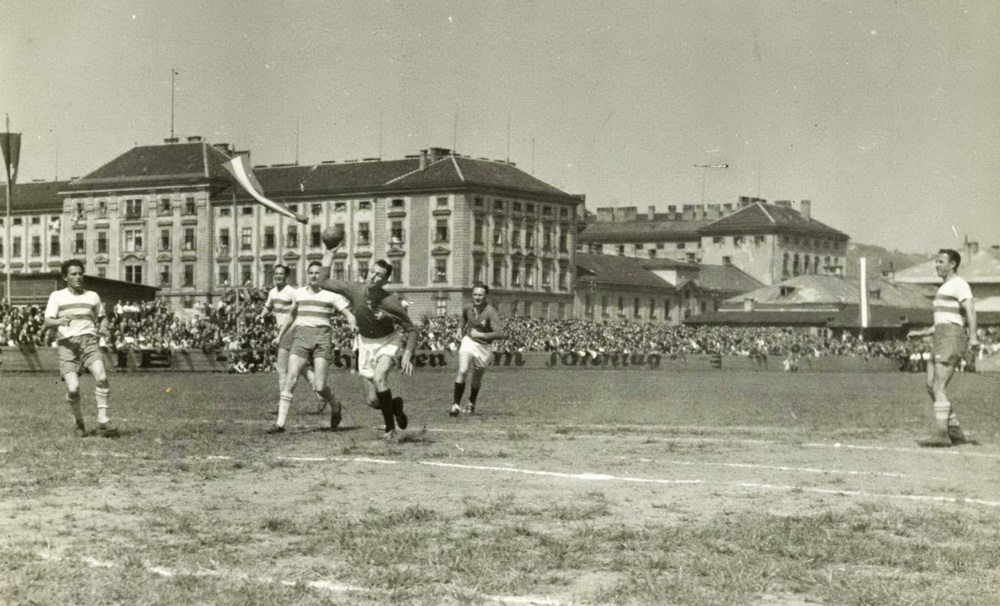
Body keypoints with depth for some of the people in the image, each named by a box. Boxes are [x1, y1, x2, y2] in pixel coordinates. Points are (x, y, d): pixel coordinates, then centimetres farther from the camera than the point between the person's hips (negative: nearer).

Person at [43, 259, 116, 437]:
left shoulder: (92, 296, 17)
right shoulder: (57, 296, 9)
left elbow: (102, 316, 29)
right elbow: (47, 322, 1)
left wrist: (103, 327, 6)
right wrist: (59, 321, -22)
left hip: (88, 340, 2)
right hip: (67, 343, -2)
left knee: (101, 377, -24)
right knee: (73, 388, -16)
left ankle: (102, 420, -18)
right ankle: (79, 422, 10)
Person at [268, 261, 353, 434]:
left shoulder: (332, 295, 4)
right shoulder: (298, 293, 14)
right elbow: (291, 315, 30)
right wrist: (280, 335, 27)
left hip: (322, 337, -3)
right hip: (301, 336, 3)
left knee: (319, 387, -11)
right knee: (290, 379, -13)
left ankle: (335, 406, 23)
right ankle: (280, 423, -13)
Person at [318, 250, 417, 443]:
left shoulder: (391, 303, -26)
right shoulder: (355, 290, -19)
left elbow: (411, 330, -16)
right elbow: (324, 283, -5)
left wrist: (407, 356, -27)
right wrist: (327, 261, -10)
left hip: (387, 341, -3)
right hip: (366, 342, 4)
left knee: (379, 378, -32)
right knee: (372, 401, -2)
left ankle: (390, 430, -19)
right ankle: (395, 405, 34)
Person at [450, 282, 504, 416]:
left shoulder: (491, 312, -21)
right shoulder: (468, 308, -5)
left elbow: (499, 334, -29)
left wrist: (481, 335, -34)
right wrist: (460, 329, 6)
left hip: (484, 346, -2)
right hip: (469, 341, 2)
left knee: (477, 379, 15)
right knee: (462, 371, -22)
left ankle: (472, 403, 43)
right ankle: (456, 404, -17)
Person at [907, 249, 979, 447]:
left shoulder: (959, 284, -5)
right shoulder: (945, 288, 27)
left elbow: (970, 309, -21)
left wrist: (973, 336, -35)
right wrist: (922, 333, 27)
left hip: (952, 340, -10)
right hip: (941, 343, 10)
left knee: (939, 387, -17)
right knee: (931, 387, 5)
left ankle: (940, 434, -23)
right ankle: (956, 432, 6)